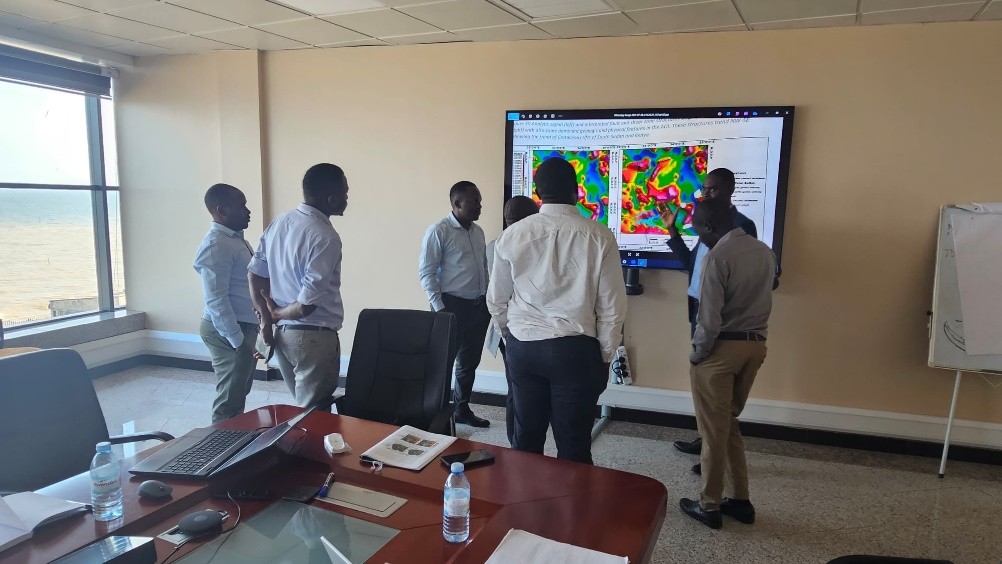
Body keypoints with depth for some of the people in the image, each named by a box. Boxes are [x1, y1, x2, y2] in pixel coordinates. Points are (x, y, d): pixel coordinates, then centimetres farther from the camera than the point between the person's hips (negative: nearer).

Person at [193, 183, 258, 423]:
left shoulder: (236, 238, 12)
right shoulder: (215, 244, -18)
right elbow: (215, 299, -23)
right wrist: (237, 340, -23)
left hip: (242, 326, 10)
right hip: (227, 331, -10)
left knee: (239, 394, 19)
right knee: (230, 399, -1)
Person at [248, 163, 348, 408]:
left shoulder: (278, 223, 4)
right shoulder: (325, 237, -21)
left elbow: (255, 274, 9)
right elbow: (307, 304, -24)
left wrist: (267, 319, 8)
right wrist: (277, 313, -6)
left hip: (281, 333, 8)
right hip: (314, 337, -8)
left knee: (301, 407, 23)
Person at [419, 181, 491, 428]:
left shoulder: (478, 231, 11)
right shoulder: (438, 231, -11)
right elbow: (426, 273, -12)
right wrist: (439, 308, -15)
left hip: (478, 305, 7)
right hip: (452, 305, -7)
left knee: (470, 361, 15)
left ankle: (462, 409, 30)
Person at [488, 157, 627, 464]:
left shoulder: (513, 235, -3)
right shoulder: (599, 237, -9)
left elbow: (496, 300, 5)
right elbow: (611, 306, -6)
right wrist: (604, 355, 6)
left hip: (522, 347, 3)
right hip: (575, 350, -2)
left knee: (525, 438, 16)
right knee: (573, 445, 8)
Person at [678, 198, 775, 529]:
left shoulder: (717, 257, -17)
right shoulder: (764, 252, 7)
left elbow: (710, 318, -19)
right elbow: (758, 299, 13)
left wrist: (697, 353, -7)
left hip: (722, 347, -8)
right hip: (755, 344, 8)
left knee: (713, 430, 5)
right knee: (729, 423, 20)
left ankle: (710, 506, 17)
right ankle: (740, 500, 26)